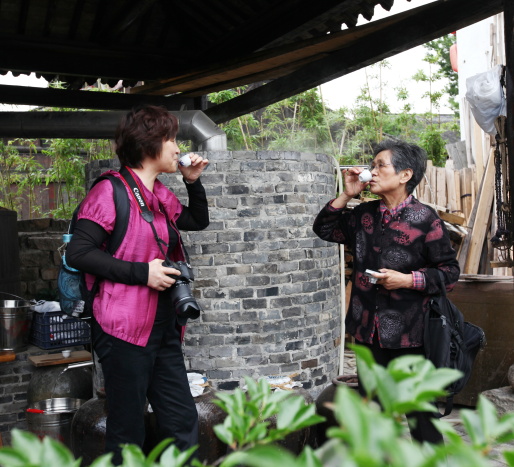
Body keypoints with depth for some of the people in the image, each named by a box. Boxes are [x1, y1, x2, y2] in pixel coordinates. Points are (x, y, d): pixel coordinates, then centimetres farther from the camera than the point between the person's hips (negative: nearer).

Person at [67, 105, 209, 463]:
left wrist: (193, 181, 13)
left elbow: (198, 221, 28)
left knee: (183, 422, 13)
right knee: (128, 433, 5)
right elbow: (78, 253, -17)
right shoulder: (111, 191, -11)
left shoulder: (162, 196, 12)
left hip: (164, 328, 8)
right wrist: (141, 272, -19)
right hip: (126, 330, -8)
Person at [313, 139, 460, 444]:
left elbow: (450, 271, -7)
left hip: (408, 334, -5)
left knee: (420, 417, 7)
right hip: (369, 330, 6)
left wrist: (407, 280, -19)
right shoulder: (364, 214, 7)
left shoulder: (425, 219, -9)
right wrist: (347, 195, 4)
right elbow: (325, 229, 15)